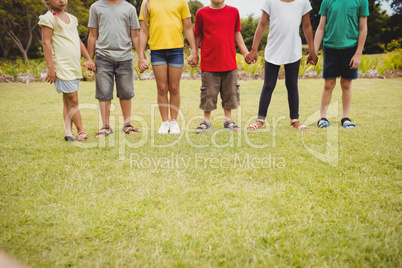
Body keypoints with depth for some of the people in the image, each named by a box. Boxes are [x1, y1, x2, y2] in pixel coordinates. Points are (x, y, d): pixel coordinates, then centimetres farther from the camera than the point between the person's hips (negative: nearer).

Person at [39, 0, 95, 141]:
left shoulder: (72, 18, 17)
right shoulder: (49, 18, -6)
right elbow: (46, 43, -10)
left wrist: (89, 58, 19)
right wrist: (50, 67, -15)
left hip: (75, 66, 7)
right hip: (61, 66, -7)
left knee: (68, 100, 7)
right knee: (73, 100, -5)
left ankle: (68, 131, 9)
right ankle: (81, 131, 3)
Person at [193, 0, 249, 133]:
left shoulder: (233, 12, 5)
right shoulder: (201, 13, 1)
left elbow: (237, 34, 14)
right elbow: (198, 36, 9)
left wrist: (245, 53, 11)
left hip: (229, 63, 2)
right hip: (209, 63, -2)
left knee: (230, 92, 9)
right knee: (208, 93, 3)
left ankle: (228, 119, 23)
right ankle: (206, 121, 19)